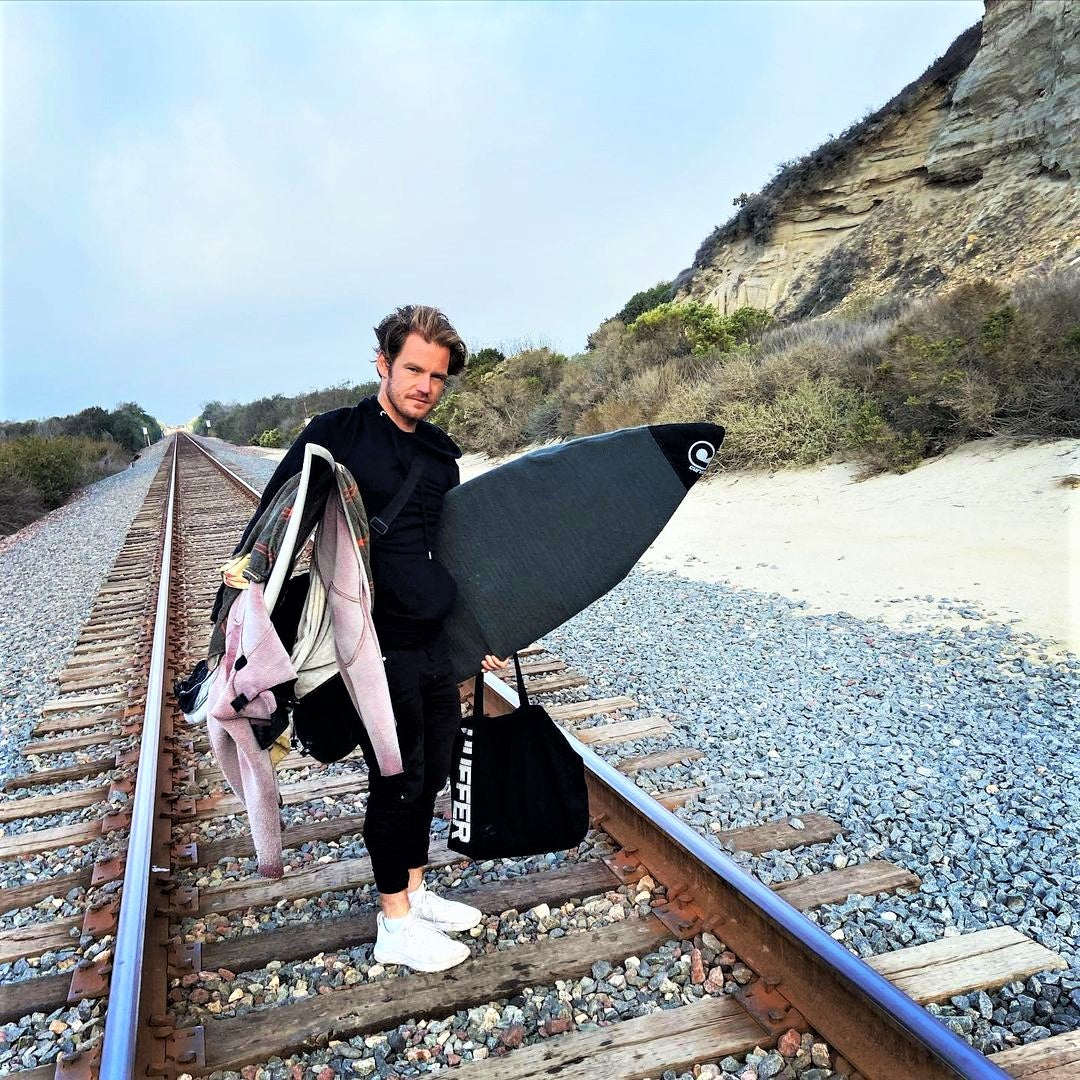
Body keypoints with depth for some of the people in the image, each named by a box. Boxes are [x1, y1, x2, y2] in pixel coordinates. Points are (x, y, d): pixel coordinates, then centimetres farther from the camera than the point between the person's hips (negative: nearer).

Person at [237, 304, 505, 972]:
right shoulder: (336, 435, -7)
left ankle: (414, 893, 35)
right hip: (377, 646, -6)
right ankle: (396, 926, 22)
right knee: (398, 780, 3)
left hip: (438, 643, 6)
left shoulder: (441, 454, 11)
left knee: (431, 775, 15)